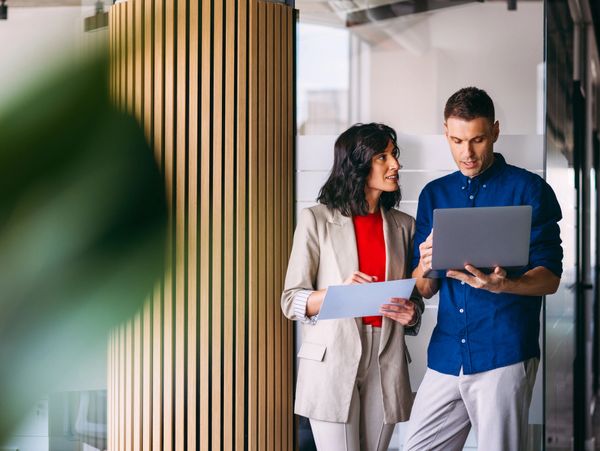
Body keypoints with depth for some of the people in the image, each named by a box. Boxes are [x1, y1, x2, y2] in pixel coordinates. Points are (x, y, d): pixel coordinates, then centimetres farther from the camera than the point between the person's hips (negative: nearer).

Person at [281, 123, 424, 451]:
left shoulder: (403, 226, 10)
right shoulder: (316, 220, -1)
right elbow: (292, 301, -2)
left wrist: (410, 313, -6)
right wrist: (339, 292, -20)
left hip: (386, 363, 4)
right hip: (332, 362, -4)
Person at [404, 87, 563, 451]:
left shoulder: (528, 189, 0)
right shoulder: (434, 195, 13)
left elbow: (550, 278, -4)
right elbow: (425, 290, 13)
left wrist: (502, 285, -24)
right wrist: (425, 268, -11)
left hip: (505, 355, -4)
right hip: (446, 355, 4)